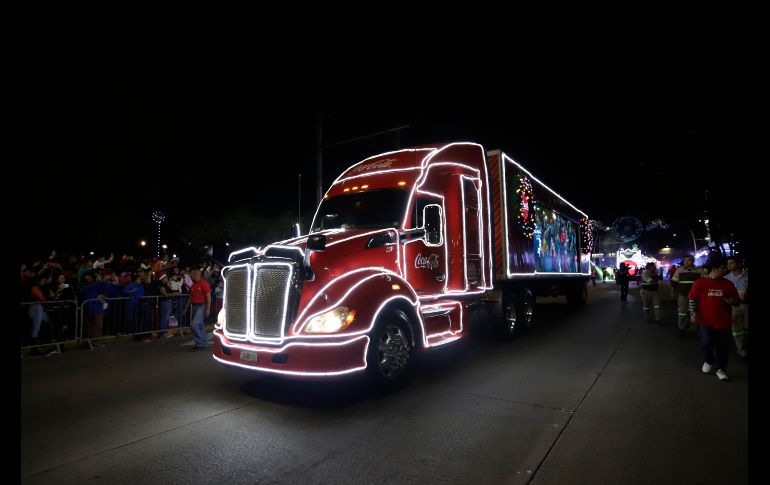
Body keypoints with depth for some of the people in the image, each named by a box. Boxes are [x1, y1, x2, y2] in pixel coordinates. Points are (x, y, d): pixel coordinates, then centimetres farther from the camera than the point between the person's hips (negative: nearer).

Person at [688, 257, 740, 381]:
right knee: (706, 343, -2)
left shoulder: (729, 284, 4)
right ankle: (708, 362, 26)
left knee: (723, 347, 6)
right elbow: (691, 299, 0)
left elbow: (738, 301, 11)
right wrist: (693, 314, -7)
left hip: (724, 322, 3)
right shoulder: (700, 282, -4)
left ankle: (720, 369, 21)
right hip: (706, 321, -2)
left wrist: (732, 301, -12)